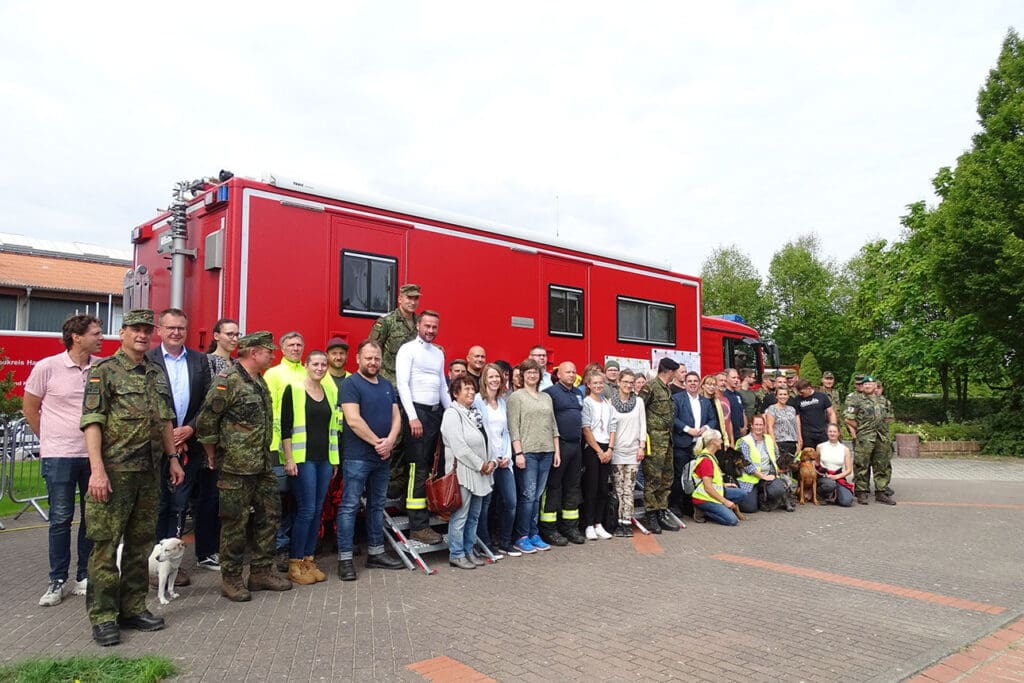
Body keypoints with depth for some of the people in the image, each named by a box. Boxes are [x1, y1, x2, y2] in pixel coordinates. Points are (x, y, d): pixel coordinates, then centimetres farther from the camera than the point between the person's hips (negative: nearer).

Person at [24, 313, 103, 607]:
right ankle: (57, 581, 18)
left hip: (95, 455, 3)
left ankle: (85, 577, 22)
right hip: (59, 457, -2)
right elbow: (29, 408, 4)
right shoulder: (47, 367, -7)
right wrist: (51, 440, 8)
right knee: (60, 520, 5)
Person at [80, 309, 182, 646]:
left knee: (141, 543, 12)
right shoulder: (104, 371, -5)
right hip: (115, 471, -6)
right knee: (106, 545, -1)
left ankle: (133, 608, 22)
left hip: (150, 472, 6)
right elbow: (92, 422, -12)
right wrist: (97, 469, -20)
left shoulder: (157, 375, 14)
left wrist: (173, 459, 14)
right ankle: (103, 617, 9)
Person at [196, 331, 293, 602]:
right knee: (235, 522, 2)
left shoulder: (260, 382, 14)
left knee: (269, 516, 12)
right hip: (236, 468, -8)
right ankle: (231, 578, 16)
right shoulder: (227, 381, -14)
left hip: (263, 465, 9)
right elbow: (206, 422, -14)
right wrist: (213, 457, -6)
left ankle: (261, 572, 24)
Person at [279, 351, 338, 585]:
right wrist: (289, 459, -12)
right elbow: (285, 427, -7)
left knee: (317, 511, 8)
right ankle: (295, 564, 5)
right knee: (306, 510, -7)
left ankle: (308, 560, 18)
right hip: (303, 459, -6)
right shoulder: (293, 390, -3)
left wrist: (335, 459, 15)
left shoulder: (330, 392, 13)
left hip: (325, 460, 6)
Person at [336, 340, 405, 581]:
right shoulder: (351, 384, -8)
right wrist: (378, 442, -14)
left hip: (383, 457, 7)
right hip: (357, 457, -7)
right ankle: (345, 558, 3)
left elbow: (396, 417, 10)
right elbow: (353, 420, -17)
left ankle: (375, 552, 24)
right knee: (350, 506, -3)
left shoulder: (387, 386, 14)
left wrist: (390, 441, -8)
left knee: (377, 505, 14)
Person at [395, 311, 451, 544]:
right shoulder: (408, 349, -4)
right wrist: (413, 417, -19)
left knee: (432, 468, 8)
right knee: (419, 470, -8)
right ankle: (418, 526, -5)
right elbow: (402, 384, -12)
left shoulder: (439, 353, 17)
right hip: (418, 411, -7)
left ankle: (427, 518, 16)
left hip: (437, 413, 7)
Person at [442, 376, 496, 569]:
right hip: (463, 472, -8)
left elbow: (486, 441, 15)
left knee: (474, 516, 14)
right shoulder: (452, 414, -10)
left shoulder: (475, 413, 15)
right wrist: (480, 465, -13)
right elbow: (459, 447, -18)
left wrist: (491, 461, -1)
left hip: (480, 473, 8)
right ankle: (456, 554, 8)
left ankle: (469, 550, 25)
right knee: (460, 516, -2)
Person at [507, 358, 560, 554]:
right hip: (527, 452, -5)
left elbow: (553, 425, 17)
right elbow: (513, 428, -7)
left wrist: (556, 451, 11)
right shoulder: (516, 397, -1)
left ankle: (534, 535, 15)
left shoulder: (546, 397, 16)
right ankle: (521, 538, 3)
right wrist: (518, 452, -14)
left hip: (546, 452, 5)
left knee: (537, 495, 8)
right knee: (528, 495, -6)